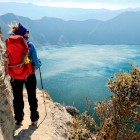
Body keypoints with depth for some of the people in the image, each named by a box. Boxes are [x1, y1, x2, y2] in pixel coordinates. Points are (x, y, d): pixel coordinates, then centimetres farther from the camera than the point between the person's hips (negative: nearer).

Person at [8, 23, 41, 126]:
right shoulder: (30, 45, -15)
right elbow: (36, 62, -16)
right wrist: (38, 65, 5)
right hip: (29, 75, -1)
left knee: (17, 98, 16)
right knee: (32, 98, 15)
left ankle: (19, 120, 26)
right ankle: (34, 119, 24)